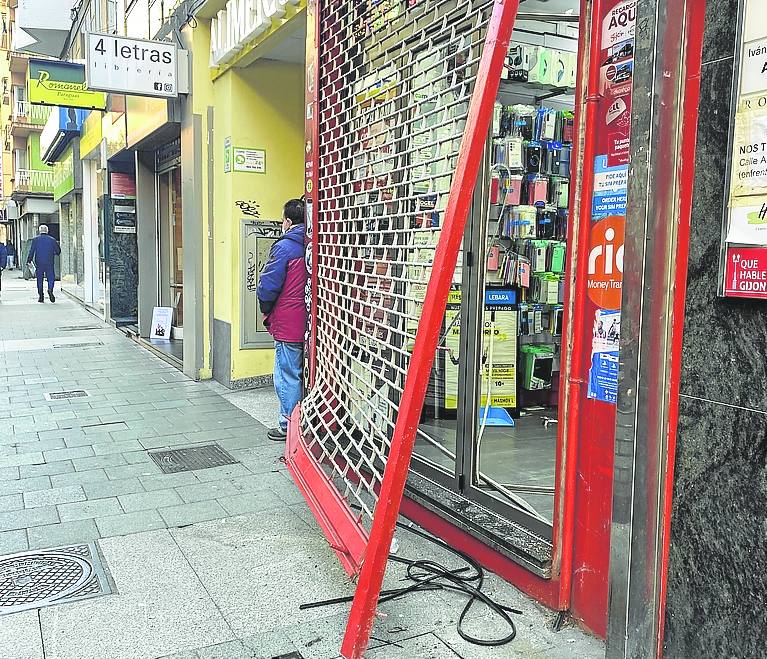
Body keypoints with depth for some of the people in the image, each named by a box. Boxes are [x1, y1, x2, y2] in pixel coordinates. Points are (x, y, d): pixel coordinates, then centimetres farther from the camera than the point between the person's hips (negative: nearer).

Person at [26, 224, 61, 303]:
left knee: (40, 279, 8)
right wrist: (54, 253, 28)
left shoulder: (36, 239, 2)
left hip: (39, 263, 1)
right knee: (51, 278, 3)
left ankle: (40, 296, 7)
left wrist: (29, 260, 3)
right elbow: (58, 250, 6)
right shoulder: (52, 239, 3)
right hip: (49, 263, 0)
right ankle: (50, 290, -25)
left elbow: (31, 251, -3)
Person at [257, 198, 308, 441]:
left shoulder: (284, 247, -13)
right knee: (305, 374, 15)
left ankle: (288, 426, 10)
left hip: (288, 325, -7)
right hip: (310, 323, 7)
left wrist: (266, 310, 2)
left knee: (287, 377, 3)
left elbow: (268, 285, -15)